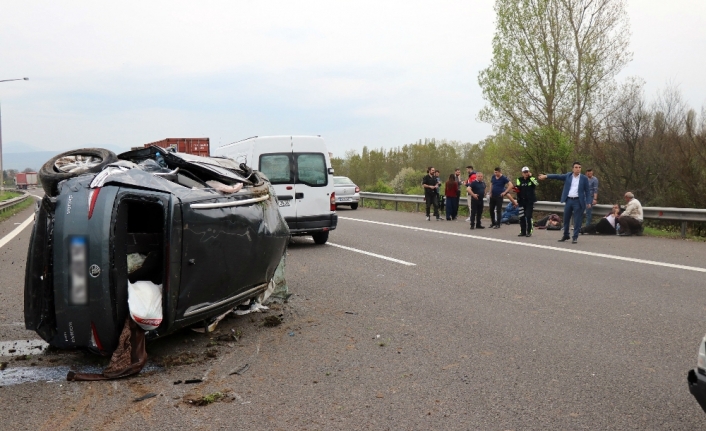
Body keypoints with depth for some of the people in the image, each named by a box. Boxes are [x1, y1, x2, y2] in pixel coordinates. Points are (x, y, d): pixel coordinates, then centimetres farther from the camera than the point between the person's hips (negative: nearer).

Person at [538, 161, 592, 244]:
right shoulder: (568, 176, 6)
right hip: (568, 200, 3)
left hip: (578, 201, -3)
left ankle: (575, 237, 7)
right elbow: (557, 176, 1)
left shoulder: (584, 178, 0)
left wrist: (588, 202, -9)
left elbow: (587, 191, -1)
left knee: (577, 220, -1)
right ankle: (566, 235, 28)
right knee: (566, 219, 12)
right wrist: (546, 176, -8)